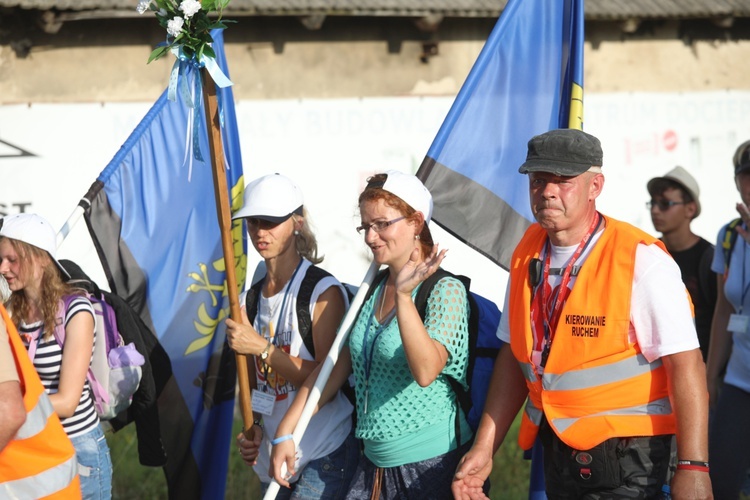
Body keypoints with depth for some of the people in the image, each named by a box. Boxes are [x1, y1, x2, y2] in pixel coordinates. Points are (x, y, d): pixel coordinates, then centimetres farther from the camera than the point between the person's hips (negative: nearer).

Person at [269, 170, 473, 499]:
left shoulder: (445, 291, -11)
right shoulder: (371, 290, 9)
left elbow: (426, 371, -26)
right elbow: (337, 366, 12)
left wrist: (404, 294, -32)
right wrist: (285, 432, 8)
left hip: (432, 466, -6)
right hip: (375, 462, 6)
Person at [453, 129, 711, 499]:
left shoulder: (642, 260, -17)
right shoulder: (528, 255, 4)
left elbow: (684, 362, -20)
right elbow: (515, 355, 10)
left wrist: (692, 468, -26)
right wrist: (484, 448, 5)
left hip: (623, 454, -6)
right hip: (556, 448, 6)